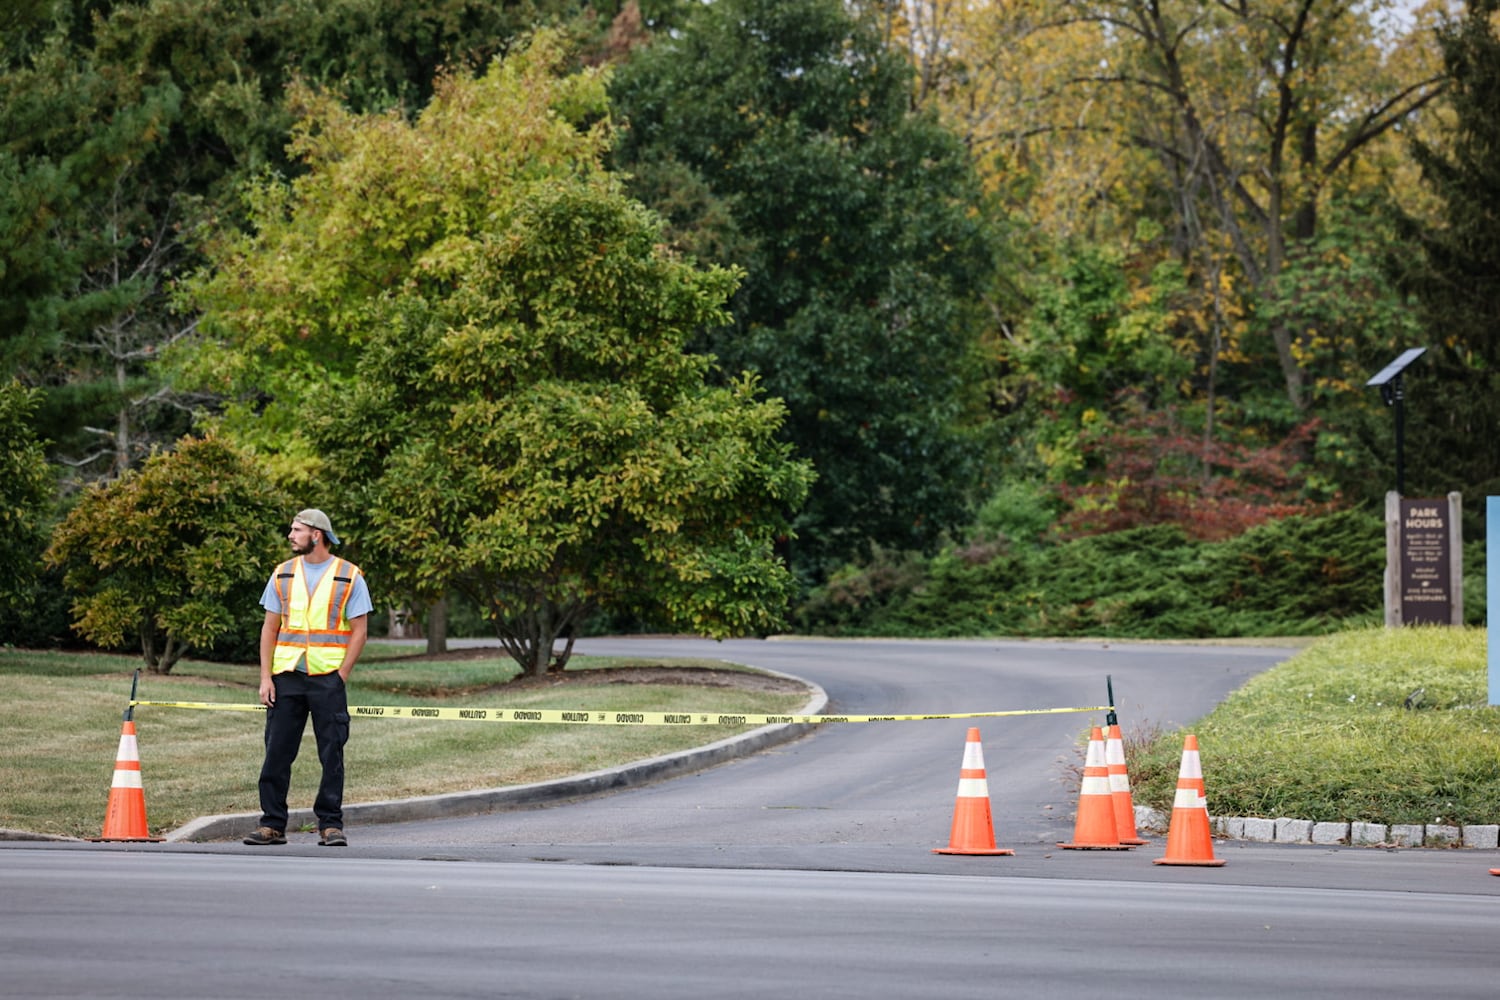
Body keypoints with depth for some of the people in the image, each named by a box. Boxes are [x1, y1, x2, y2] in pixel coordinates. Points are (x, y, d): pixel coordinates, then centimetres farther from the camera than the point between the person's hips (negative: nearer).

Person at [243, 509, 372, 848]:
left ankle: (331, 825, 6)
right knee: (276, 752, 1)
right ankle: (272, 825, 6)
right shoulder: (283, 574, 11)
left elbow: (359, 631, 0)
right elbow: (270, 628, 10)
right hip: (286, 677, 3)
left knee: (331, 754, -1)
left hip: (328, 677, -3)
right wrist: (265, 677, 1)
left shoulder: (349, 577, 1)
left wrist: (340, 676, -8)